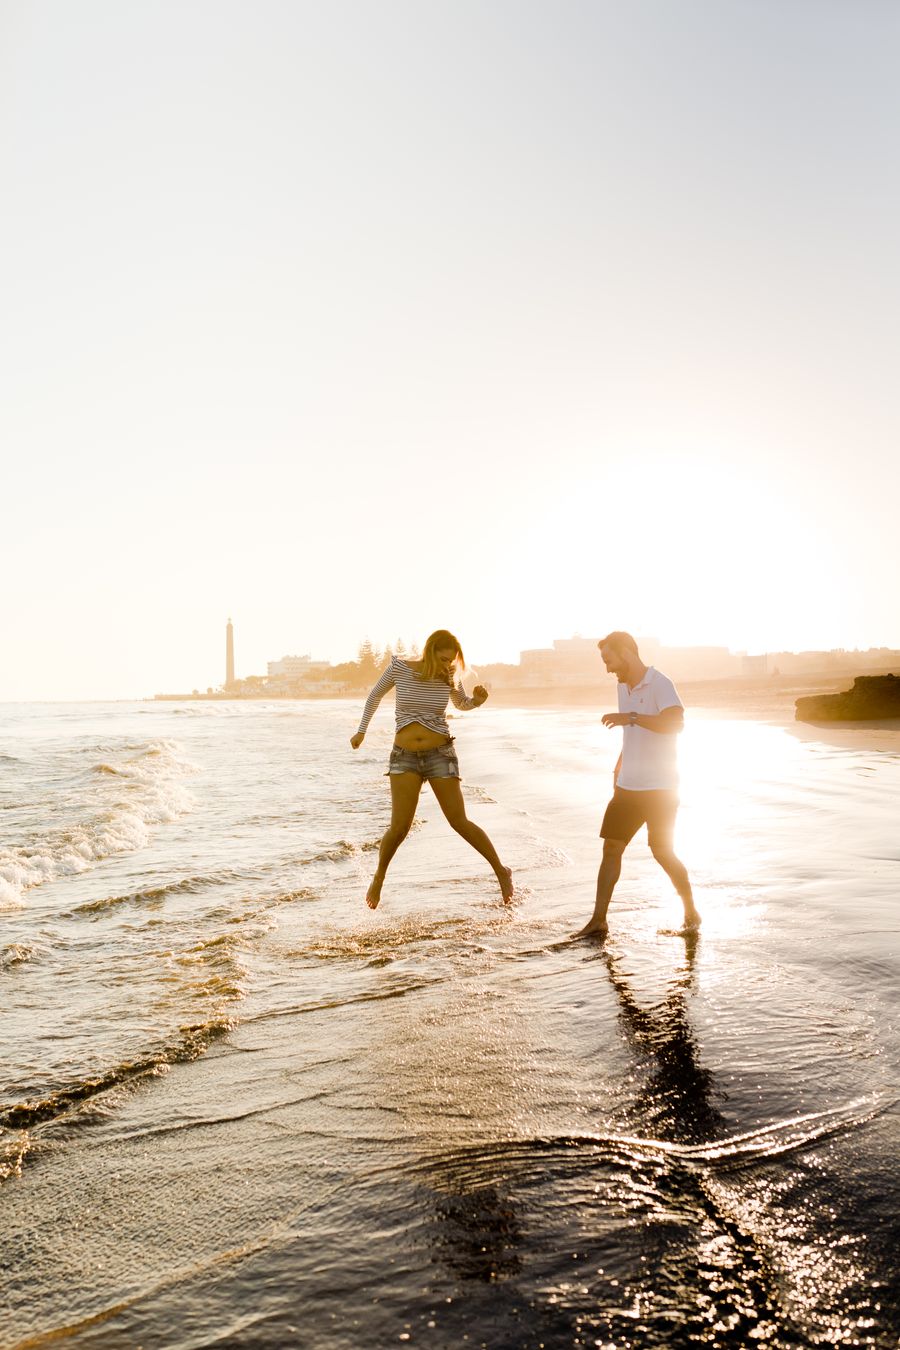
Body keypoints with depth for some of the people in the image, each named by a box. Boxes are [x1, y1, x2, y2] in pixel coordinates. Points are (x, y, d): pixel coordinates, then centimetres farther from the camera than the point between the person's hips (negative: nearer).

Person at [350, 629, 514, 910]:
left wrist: (478, 699, -5)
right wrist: (361, 732, 16)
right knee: (400, 827, -11)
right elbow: (375, 695, 11)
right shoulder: (399, 667, -7)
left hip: (440, 754, 0)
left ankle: (501, 871, 18)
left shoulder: (449, 677, -3)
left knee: (460, 822, -1)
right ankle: (379, 878, 17)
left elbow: (462, 704, 18)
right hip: (405, 757, 0)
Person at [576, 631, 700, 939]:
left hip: (659, 788, -7)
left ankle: (691, 913, 19)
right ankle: (598, 920, 6)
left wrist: (631, 717, -35)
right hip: (628, 786, 7)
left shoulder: (660, 684, -14)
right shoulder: (623, 687, 12)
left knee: (662, 852, -2)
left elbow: (675, 723, -31)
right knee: (611, 848, 2)